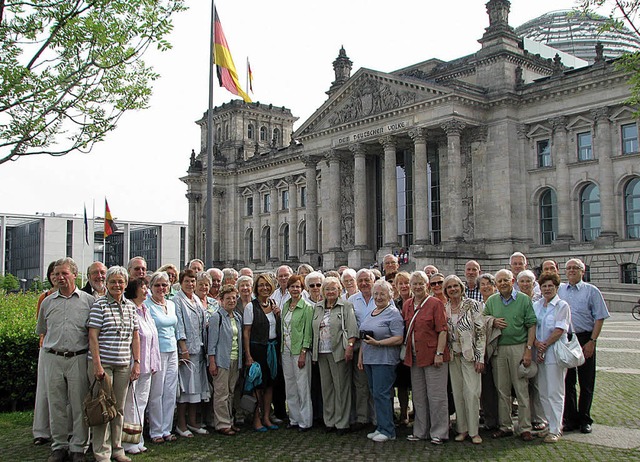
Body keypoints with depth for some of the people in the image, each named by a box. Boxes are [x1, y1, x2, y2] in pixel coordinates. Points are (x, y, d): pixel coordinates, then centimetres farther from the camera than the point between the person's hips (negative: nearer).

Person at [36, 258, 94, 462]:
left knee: (79, 405, 1)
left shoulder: (88, 300, 3)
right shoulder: (47, 302, 11)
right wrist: (55, 345, 15)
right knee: (56, 405, 8)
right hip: (53, 359, 3)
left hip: (79, 358, -3)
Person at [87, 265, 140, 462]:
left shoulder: (131, 306, 10)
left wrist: (137, 362, 8)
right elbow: (93, 336, -8)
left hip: (123, 365, 5)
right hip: (102, 364, -5)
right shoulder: (99, 305, -4)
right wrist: (97, 364, -14)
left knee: (119, 408, 11)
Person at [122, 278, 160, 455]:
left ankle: (138, 440, 21)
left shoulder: (146, 311, 14)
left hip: (145, 366, 8)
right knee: (130, 404, 0)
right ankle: (128, 442, 9)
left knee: (141, 403, 13)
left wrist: (153, 364, 17)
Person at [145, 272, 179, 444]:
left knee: (171, 392, 8)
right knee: (156, 393, -2)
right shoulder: (146, 305, -7)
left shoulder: (171, 304, 13)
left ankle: (166, 429, 17)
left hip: (172, 352, 6)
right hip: (156, 352, -6)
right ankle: (156, 431, 9)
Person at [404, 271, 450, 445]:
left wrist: (439, 353, -16)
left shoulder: (436, 304, -7)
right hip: (414, 357, 7)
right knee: (418, 396, 13)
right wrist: (405, 351, 12)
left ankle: (439, 433, 9)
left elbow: (442, 331, -11)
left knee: (436, 396, -1)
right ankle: (420, 432, 23)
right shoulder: (407, 305, 11)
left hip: (433, 356, -6)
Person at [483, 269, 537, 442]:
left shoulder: (524, 299, 0)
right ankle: (505, 426, 17)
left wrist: (528, 349, -9)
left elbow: (532, 325, -2)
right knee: (502, 390, 8)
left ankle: (525, 428, 6)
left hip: (519, 347, -3)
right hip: (498, 349, 3)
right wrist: (492, 322, -5)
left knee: (522, 389, -1)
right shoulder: (491, 301, 9)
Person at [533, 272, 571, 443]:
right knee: (543, 392, 8)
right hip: (539, 352, 6)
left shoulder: (562, 306, -3)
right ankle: (551, 423, 19)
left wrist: (545, 346, -11)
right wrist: (537, 344, -8)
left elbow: (559, 330, -10)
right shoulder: (535, 305, 12)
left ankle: (555, 430, 0)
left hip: (555, 353, -5)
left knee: (555, 393, -5)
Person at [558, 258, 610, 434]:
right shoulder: (558, 290, 9)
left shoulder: (591, 291, 1)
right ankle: (570, 419, 16)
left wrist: (592, 342, -11)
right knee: (567, 381, 7)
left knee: (586, 383, 4)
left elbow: (599, 318, -3)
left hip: (585, 340, -2)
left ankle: (584, 420, 16)